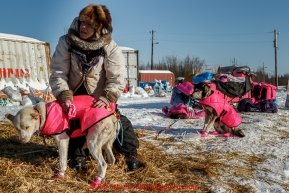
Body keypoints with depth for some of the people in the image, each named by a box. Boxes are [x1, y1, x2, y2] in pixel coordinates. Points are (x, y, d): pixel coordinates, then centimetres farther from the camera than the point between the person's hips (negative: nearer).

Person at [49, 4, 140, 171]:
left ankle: (131, 152, 20)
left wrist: (107, 97, -38)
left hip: (99, 97, -1)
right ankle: (77, 154, 31)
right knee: (73, 123, 6)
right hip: (75, 94, 1)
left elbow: (117, 78, -22)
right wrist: (64, 96, -34)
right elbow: (58, 72, -20)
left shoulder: (110, 48, -21)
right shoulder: (66, 42, -19)